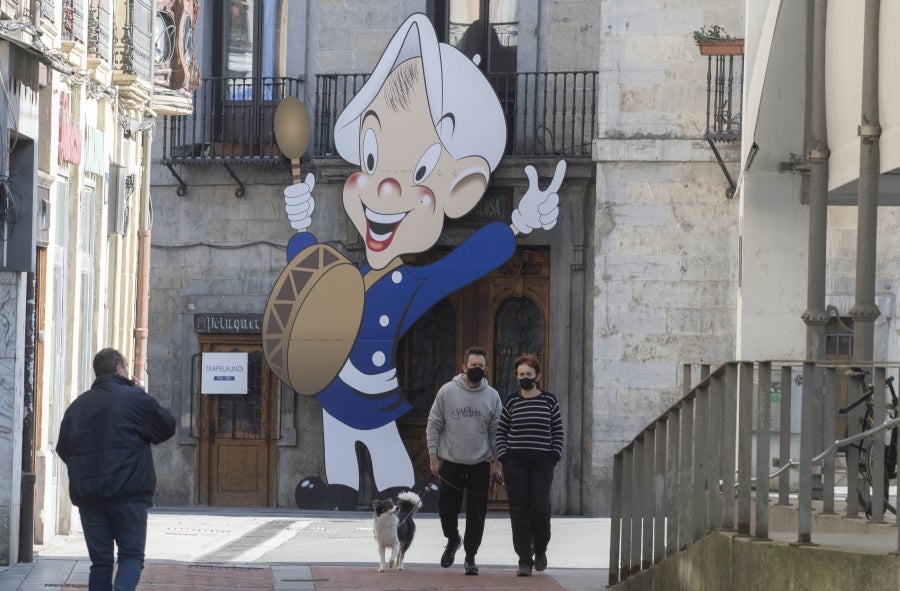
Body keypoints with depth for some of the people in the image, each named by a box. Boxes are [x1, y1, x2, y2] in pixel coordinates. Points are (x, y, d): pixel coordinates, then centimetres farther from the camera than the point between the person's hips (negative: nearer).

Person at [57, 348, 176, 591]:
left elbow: (63, 449, 17)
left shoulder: (77, 405, 12)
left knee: (100, 560, 8)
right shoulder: (135, 398, -5)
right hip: (128, 494, -4)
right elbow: (167, 427, 6)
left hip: (88, 496, 4)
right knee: (131, 554, 1)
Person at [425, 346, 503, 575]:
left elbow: (496, 432, 6)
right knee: (447, 508, 3)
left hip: (480, 465, 1)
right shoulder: (447, 391, -2)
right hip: (450, 463, -1)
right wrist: (433, 457, -4)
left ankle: (470, 556, 13)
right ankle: (452, 540, 31)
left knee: (476, 513, 2)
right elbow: (433, 426, 1)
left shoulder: (492, 396, 2)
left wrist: (497, 462, 0)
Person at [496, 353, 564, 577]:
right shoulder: (511, 402, 6)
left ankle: (540, 550, 17)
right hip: (515, 463, 1)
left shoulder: (549, 401, 5)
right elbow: (501, 432, 11)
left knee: (540, 508, -10)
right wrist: (503, 457, 0)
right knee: (519, 510, -3)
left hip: (541, 464, -1)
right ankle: (525, 561, 0)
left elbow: (558, 432, 8)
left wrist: (554, 456, -2)